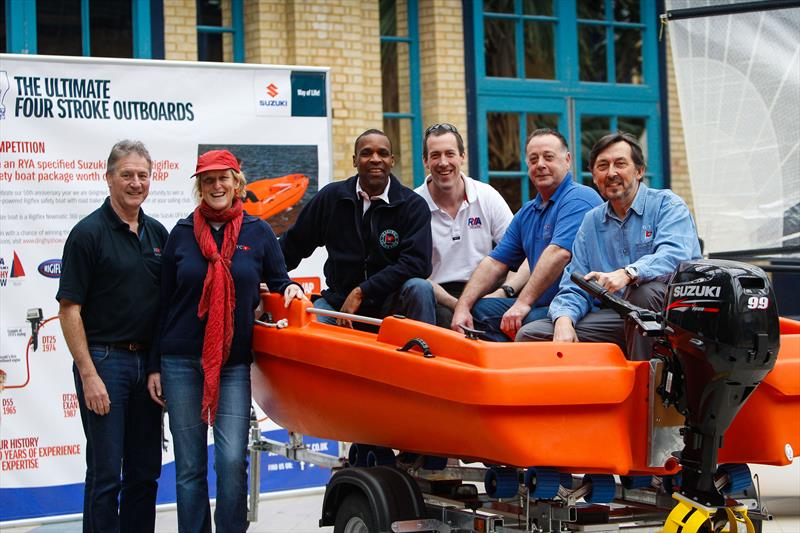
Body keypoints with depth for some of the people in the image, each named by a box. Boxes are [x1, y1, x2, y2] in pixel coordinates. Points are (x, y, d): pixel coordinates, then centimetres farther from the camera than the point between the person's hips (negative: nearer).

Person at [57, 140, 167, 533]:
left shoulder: (157, 233, 10)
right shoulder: (88, 233, -8)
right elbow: (69, 310, -11)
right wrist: (89, 375, -16)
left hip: (147, 363, 6)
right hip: (103, 361, -6)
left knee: (145, 471, 10)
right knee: (106, 473, -3)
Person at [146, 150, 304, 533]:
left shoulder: (258, 233, 4)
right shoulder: (182, 233, 5)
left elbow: (277, 282, 15)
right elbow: (163, 302, 7)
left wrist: (291, 289, -10)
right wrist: (154, 366, 5)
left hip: (234, 362, -1)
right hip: (181, 362, 1)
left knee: (232, 460, -11)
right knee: (189, 465, 4)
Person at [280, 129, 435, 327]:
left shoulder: (413, 205, -5)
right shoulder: (331, 197, 3)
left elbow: (416, 263, -17)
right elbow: (293, 244, 12)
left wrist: (361, 292, -20)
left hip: (392, 304, -2)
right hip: (338, 301, 2)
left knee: (420, 289, -32)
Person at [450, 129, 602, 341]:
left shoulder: (579, 199, -11)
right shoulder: (527, 213, 19)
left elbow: (559, 253, -24)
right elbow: (495, 262, 15)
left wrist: (523, 302, -24)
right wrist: (462, 306, 2)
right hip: (542, 303, 9)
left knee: (526, 327, -34)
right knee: (478, 310, -2)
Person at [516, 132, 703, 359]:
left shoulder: (667, 205, 1)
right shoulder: (591, 222, 17)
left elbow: (675, 256, -21)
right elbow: (574, 289, 12)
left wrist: (627, 274, -39)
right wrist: (564, 319, -12)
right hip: (616, 319, 5)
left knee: (643, 290, -39)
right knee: (530, 334, -9)